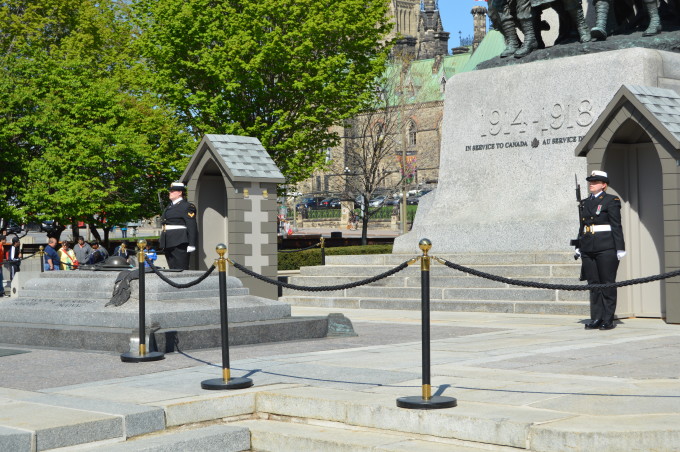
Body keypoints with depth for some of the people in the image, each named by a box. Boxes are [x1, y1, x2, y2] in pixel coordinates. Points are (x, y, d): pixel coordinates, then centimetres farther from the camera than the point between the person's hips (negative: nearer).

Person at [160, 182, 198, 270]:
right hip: (169, 244, 8)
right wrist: (163, 244, 20)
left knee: (181, 269, -10)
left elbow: (192, 226, -10)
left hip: (179, 243, -8)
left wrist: (191, 245, -17)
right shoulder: (169, 207, 21)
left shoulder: (187, 206, -4)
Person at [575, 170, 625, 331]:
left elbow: (616, 226, -5)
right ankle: (596, 319, 10)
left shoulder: (611, 201, -1)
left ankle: (608, 320, 3)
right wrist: (579, 247, 17)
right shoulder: (585, 203, 17)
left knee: (607, 284, -2)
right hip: (588, 249, 6)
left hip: (606, 248, -6)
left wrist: (619, 249, -10)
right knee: (593, 284, 6)